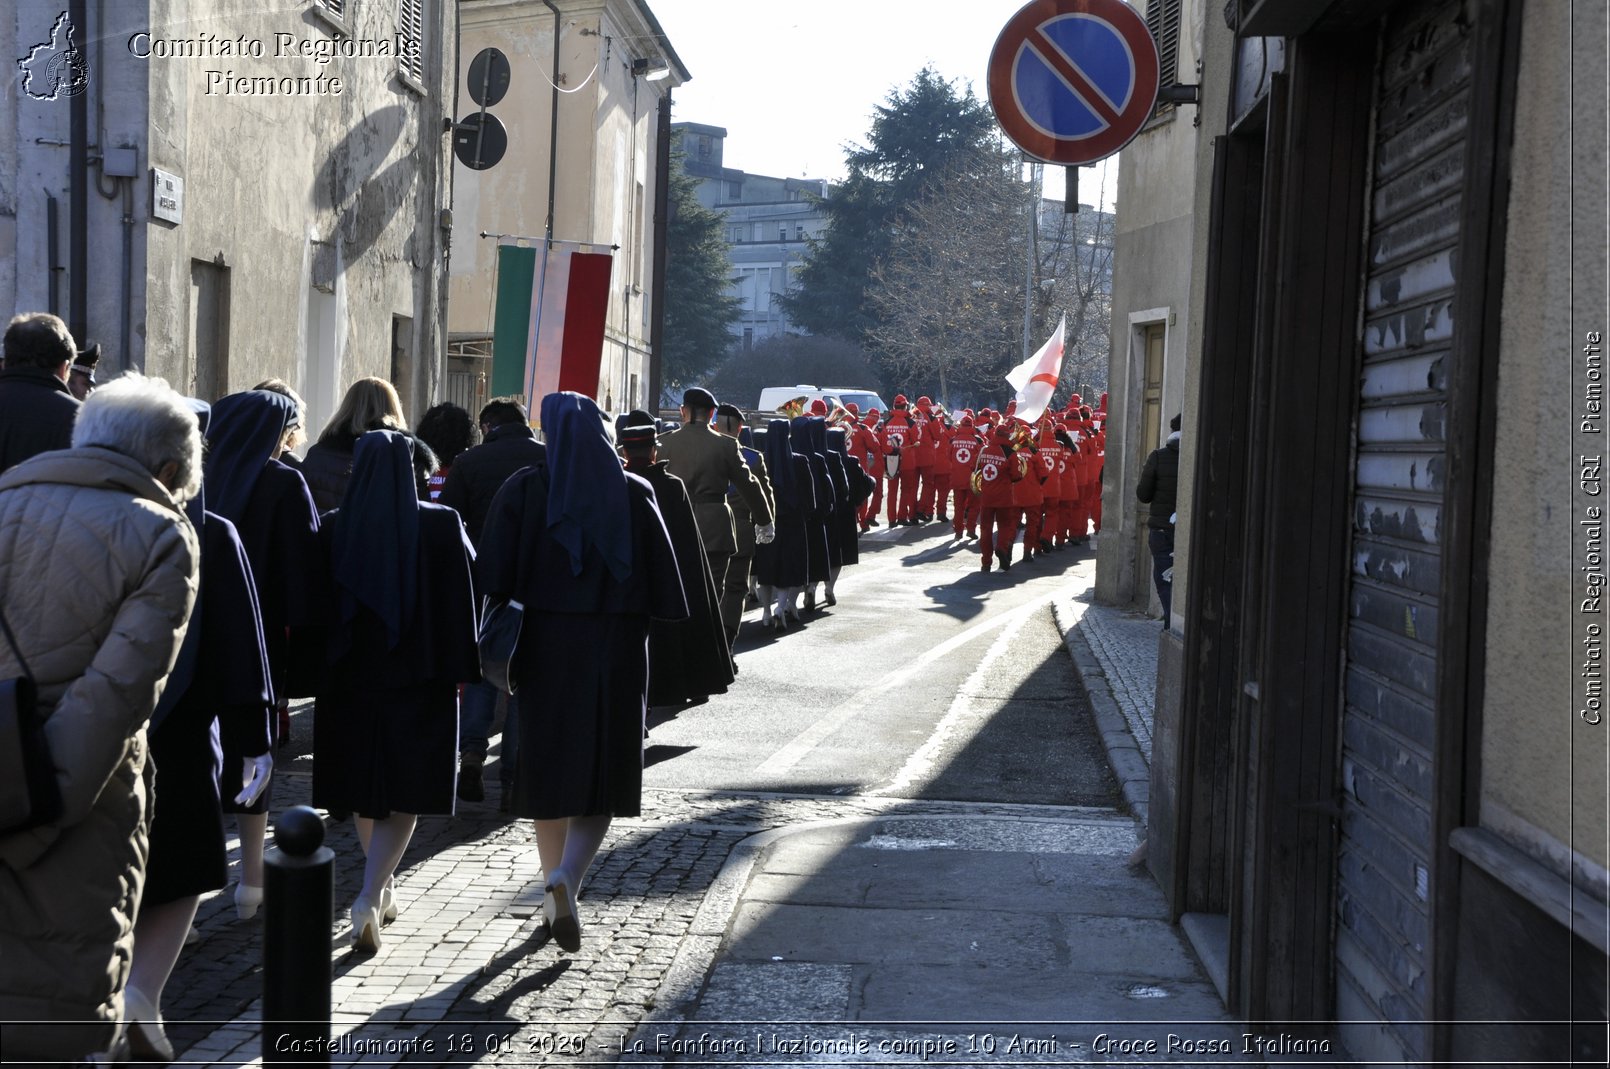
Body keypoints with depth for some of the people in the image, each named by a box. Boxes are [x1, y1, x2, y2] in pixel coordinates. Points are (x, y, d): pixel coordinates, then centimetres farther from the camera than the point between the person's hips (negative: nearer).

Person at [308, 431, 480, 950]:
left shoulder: (334, 530, -4)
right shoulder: (441, 525, -8)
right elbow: (463, 600, -7)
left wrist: (315, 668, 9)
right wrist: (462, 669, 0)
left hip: (349, 675, 3)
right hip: (420, 677, -2)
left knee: (363, 788, 18)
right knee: (406, 792, 3)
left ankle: (382, 891, 31)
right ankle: (370, 896, -14)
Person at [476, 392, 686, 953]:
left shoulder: (523, 491, -3)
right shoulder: (635, 494, 0)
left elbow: (494, 576, -8)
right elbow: (663, 577, 1)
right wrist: (639, 627, 11)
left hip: (546, 647, 0)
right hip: (617, 650, 0)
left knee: (551, 773, 14)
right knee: (601, 776, 6)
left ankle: (557, 898, 23)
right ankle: (566, 879, -17)